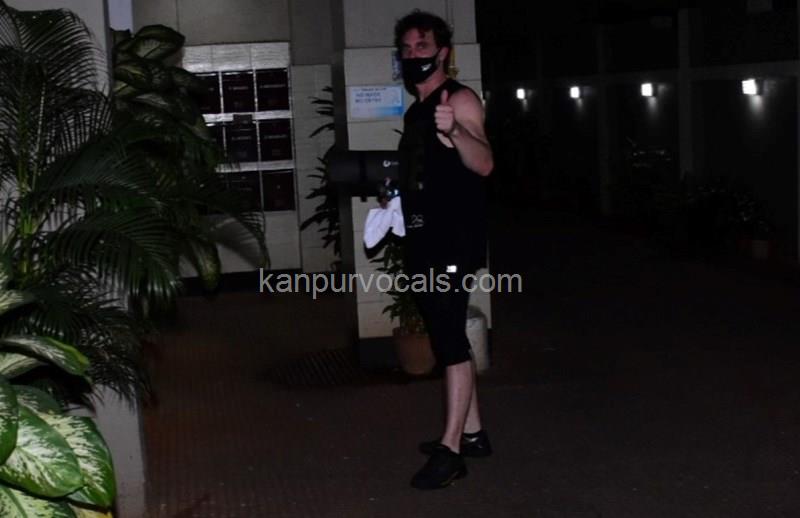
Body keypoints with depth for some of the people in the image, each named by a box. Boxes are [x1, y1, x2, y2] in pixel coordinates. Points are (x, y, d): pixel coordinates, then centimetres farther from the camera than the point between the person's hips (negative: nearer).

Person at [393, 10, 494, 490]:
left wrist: (453, 131, -42)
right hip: (426, 239, 9)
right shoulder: (415, 110, 19)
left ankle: (451, 450, -9)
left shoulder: (459, 99, -8)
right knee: (448, 336, 12)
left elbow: (483, 165, -25)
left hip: (456, 238, -9)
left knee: (450, 337, -11)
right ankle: (472, 432, 20)